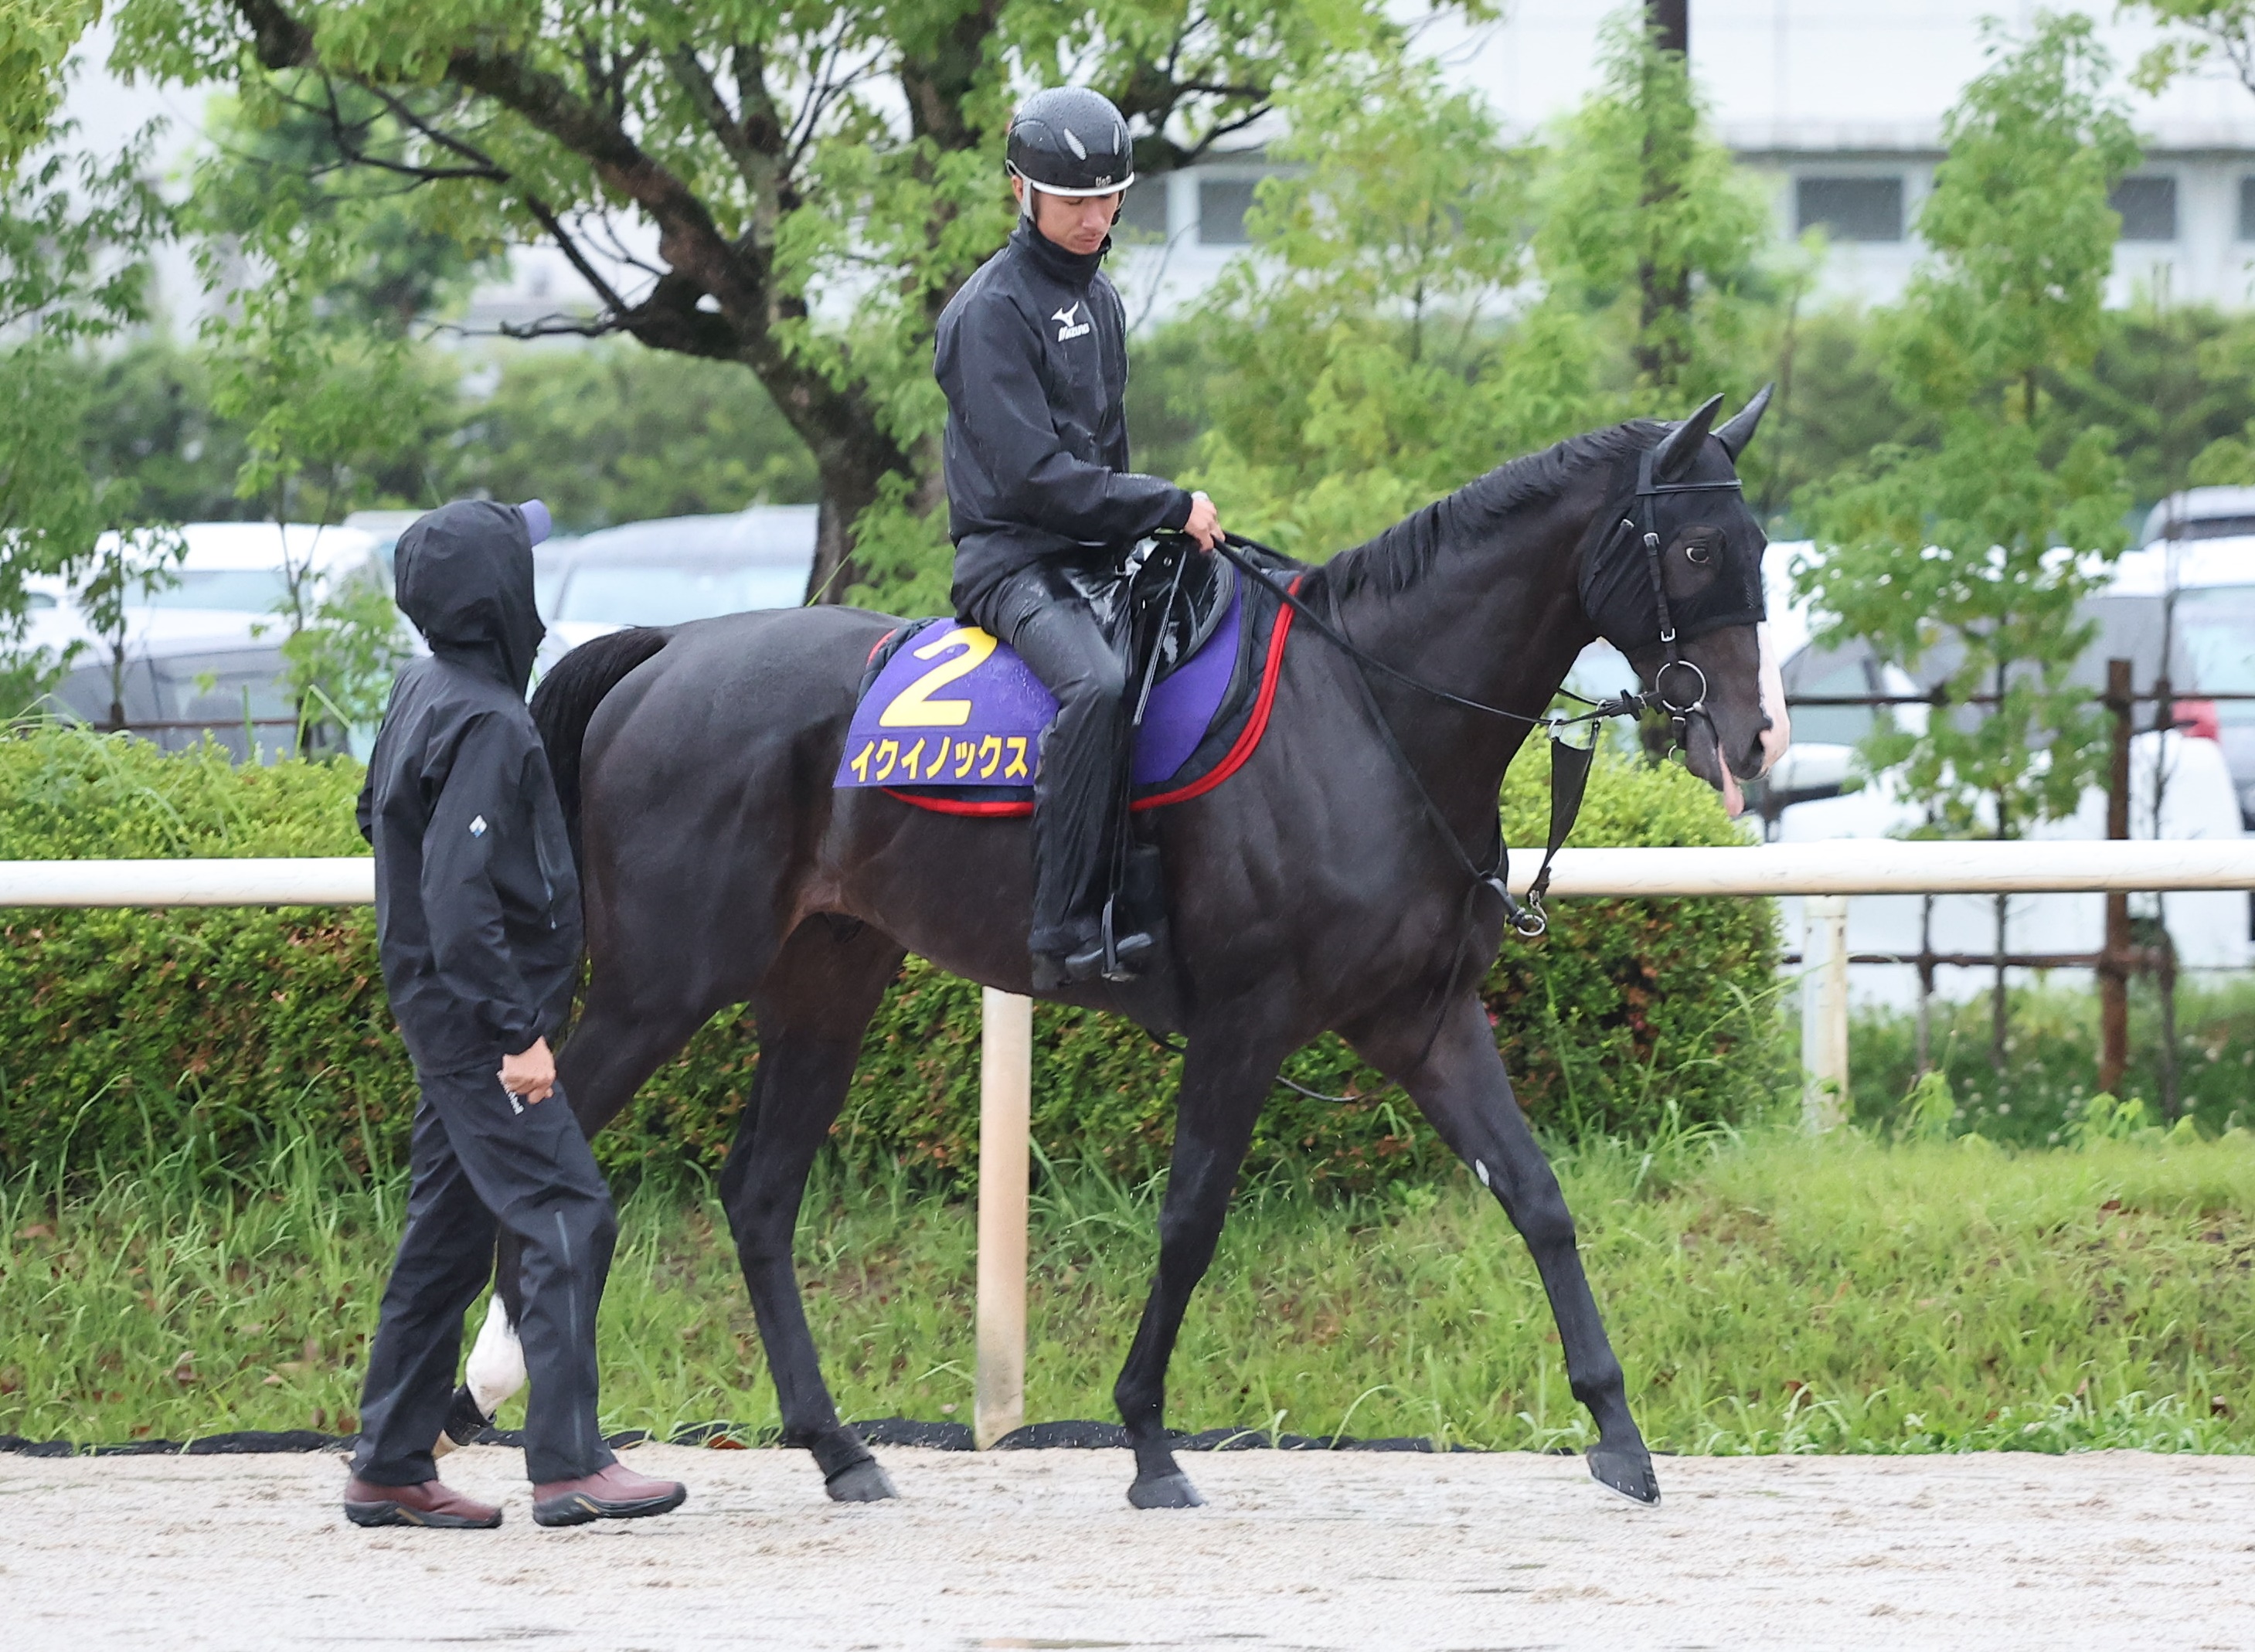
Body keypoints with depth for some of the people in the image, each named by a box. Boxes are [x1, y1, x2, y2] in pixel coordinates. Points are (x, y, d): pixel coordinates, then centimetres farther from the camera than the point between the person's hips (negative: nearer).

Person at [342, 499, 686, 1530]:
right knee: (566, 1217, -11)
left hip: (450, 1018, 10)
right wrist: (518, 1032, -23)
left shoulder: (423, 697, 11)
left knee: (449, 1233, 13)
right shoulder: (487, 726, -19)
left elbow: (380, 818, 25)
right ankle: (567, 1464, -14)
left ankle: (390, 1468, 16)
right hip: (478, 1013, -10)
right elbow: (459, 902, -25)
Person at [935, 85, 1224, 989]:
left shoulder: (1098, 298, 17)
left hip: (1099, 555, 9)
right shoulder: (993, 310, -11)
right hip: (1015, 560, -9)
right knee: (1098, 685, -36)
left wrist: (1143, 539, 11)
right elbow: (1034, 474, -18)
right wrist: (1171, 508, -16)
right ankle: (1066, 932, -38)